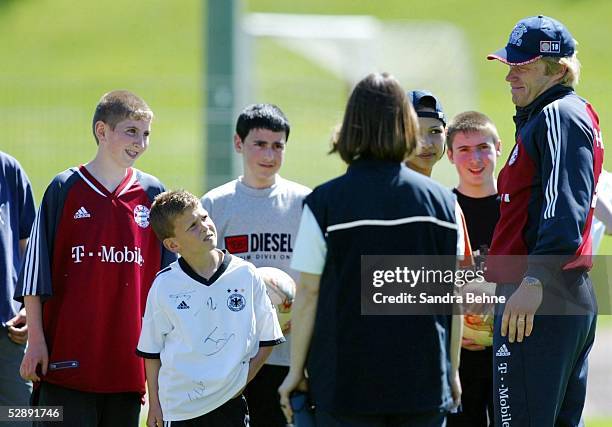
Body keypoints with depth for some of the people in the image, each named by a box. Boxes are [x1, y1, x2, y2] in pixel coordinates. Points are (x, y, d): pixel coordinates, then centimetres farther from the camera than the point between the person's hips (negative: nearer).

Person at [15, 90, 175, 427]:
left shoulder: (152, 194, 9)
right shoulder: (65, 189, 0)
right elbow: (36, 271, 1)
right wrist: (36, 340, -3)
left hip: (129, 358, 3)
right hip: (69, 358, -3)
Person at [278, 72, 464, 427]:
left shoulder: (325, 202, -6)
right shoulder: (442, 201, 1)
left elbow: (308, 293, -4)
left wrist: (296, 370, 5)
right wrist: (452, 371, 16)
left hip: (347, 380, -2)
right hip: (424, 380, 2)